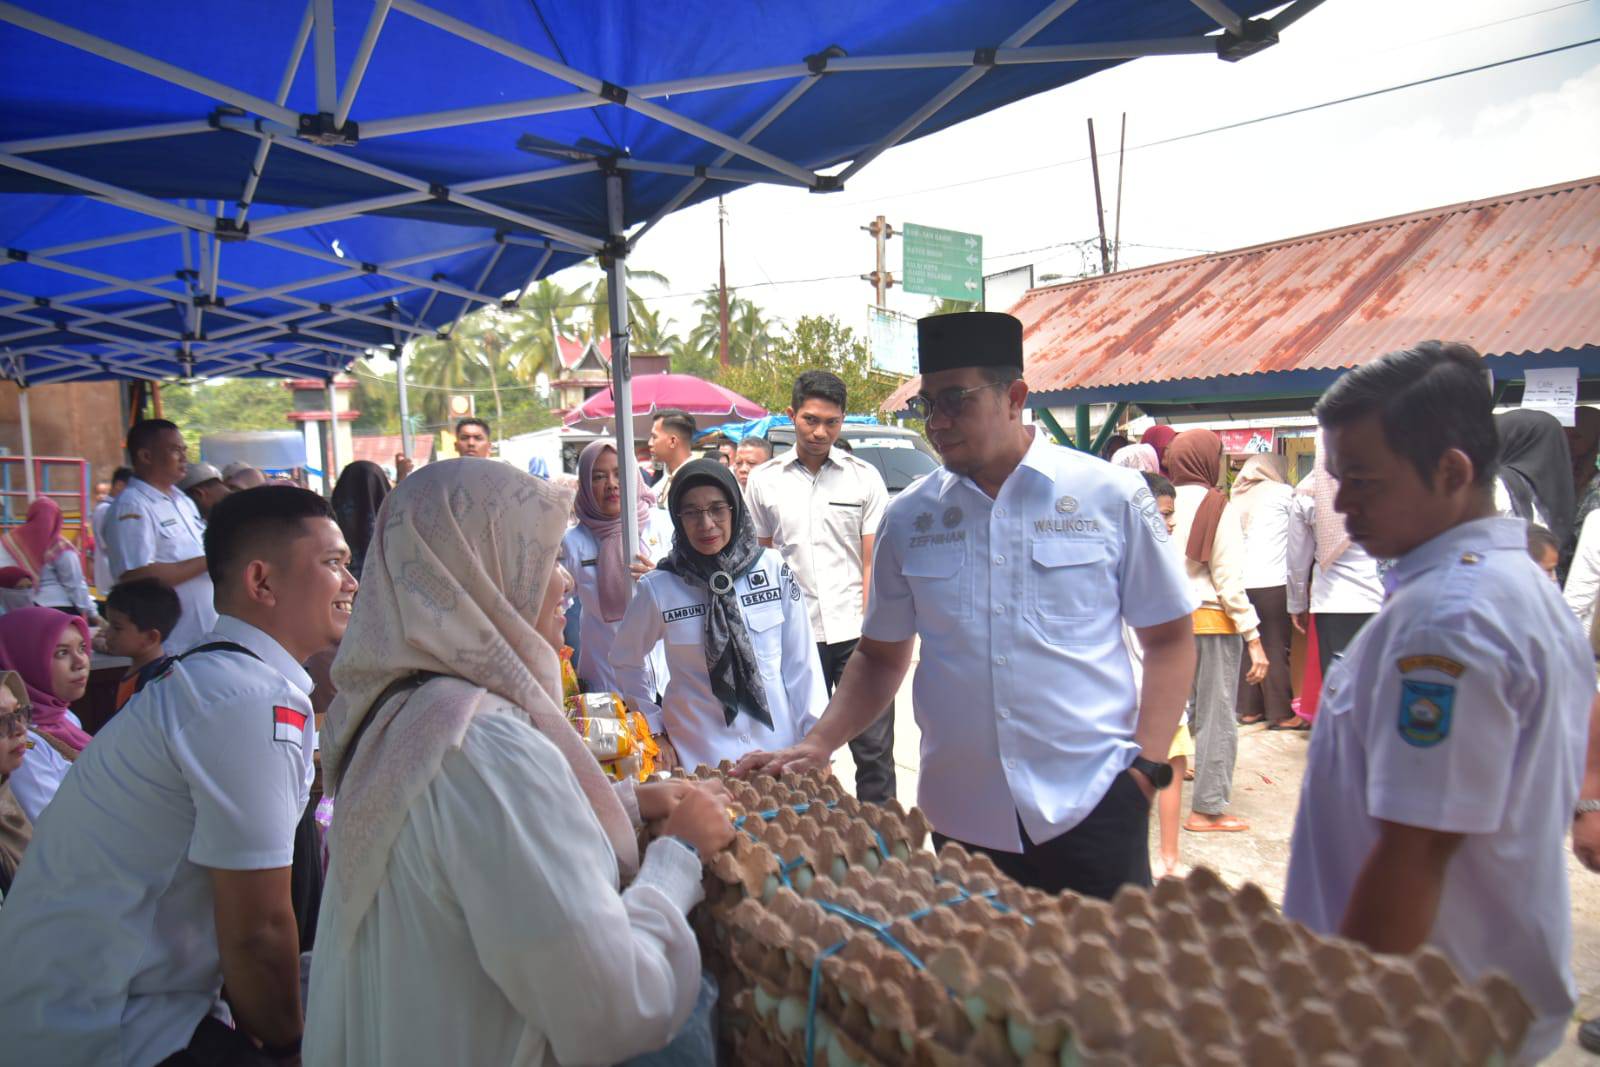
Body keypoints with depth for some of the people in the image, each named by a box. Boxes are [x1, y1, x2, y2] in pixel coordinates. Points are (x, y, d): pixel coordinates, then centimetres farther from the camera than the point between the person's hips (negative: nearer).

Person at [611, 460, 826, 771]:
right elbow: (625, 661, 8)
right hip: (699, 756, -1)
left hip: (778, 743, 1)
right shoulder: (658, 587, -8)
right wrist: (655, 727, 4)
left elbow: (802, 660, -1)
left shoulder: (773, 569, -7)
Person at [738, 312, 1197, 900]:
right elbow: (881, 655, 12)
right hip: (963, 815, 2)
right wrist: (818, 745, -1)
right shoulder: (908, 518, 4)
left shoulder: (1112, 495, -2)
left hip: (1092, 805, -2)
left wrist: (1148, 765, -6)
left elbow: (1168, 638, 4)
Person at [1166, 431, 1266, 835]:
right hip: (1212, 620, -5)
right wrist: (1253, 638, -8)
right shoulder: (1218, 508, -10)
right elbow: (1229, 579, -12)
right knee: (1217, 717, 5)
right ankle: (1207, 809, 11)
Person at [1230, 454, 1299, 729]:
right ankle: (1280, 714, 2)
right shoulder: (1282, 493, 0)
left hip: (1242, 581, 5)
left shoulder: (1238, 497, 13)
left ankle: (1248, 709, 15)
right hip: (1272, 581, -5)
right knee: (1276, 647, -1)